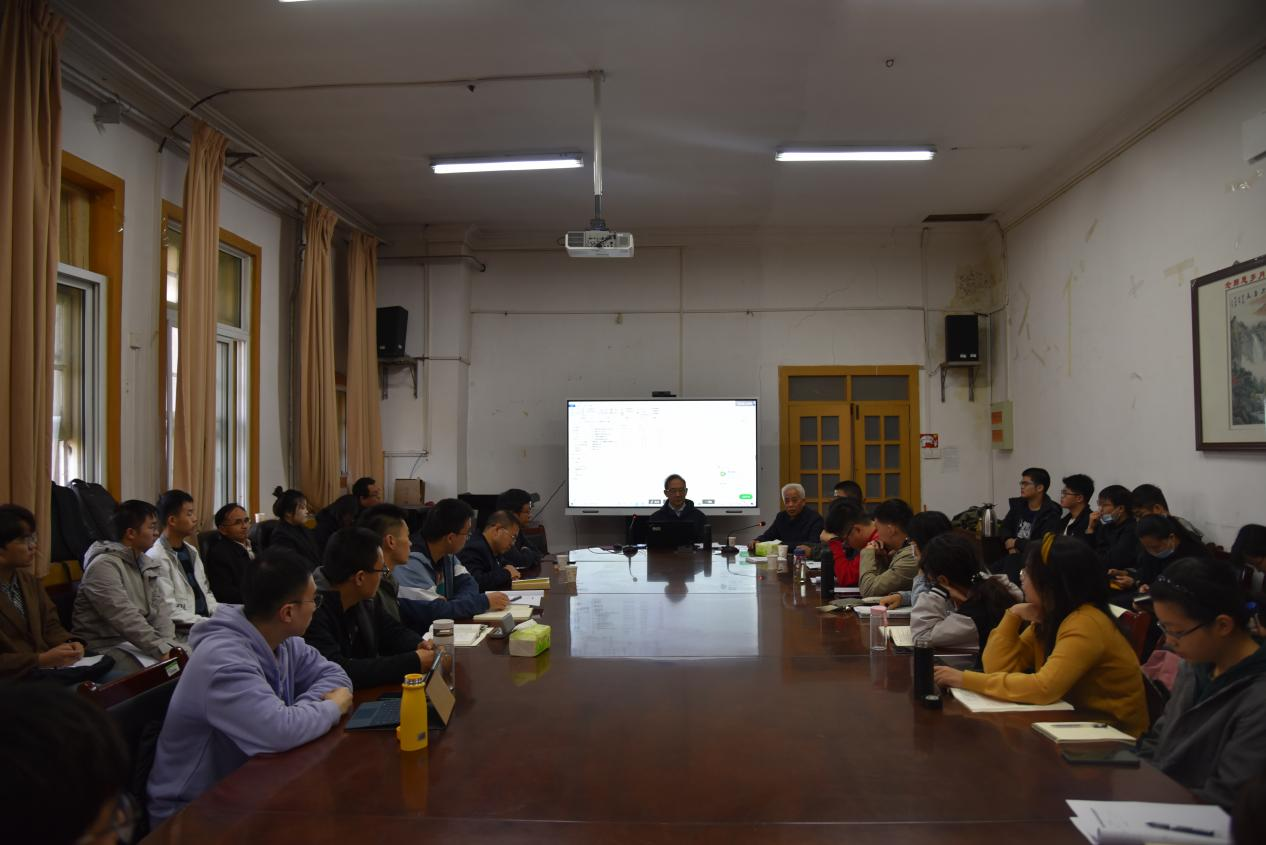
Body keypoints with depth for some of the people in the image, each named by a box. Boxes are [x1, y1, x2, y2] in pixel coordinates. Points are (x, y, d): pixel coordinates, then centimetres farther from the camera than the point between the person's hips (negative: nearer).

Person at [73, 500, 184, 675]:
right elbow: (125, 618, -25)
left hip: (140, 639, 8)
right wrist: (162, 650, -29)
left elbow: (160, 606, 4)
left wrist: (168, 644, -13)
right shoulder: (104, 565, -15)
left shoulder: (146, 563, 11)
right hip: (106, 646, -8)